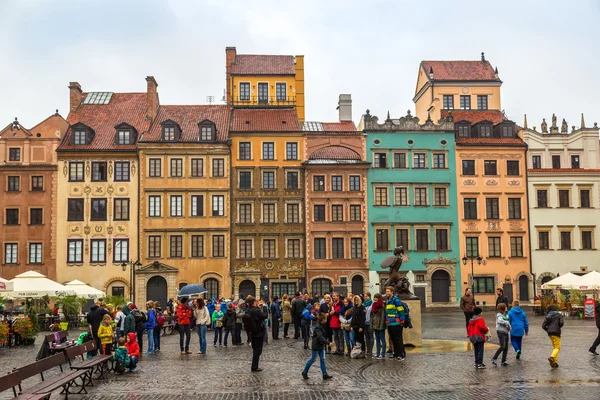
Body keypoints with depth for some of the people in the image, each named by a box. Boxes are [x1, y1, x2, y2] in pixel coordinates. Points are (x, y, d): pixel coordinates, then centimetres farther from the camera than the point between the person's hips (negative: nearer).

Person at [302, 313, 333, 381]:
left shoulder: (323, 326, 7)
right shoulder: (318, 327, -22)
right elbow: (320, 337, -33)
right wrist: (328, 343, -38)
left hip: (321, 345, 8)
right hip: (316, 345, -8)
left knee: (322, 359, 6)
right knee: (313, 359, 1)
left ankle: (325, 374, 7)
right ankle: (304, 372, 16)